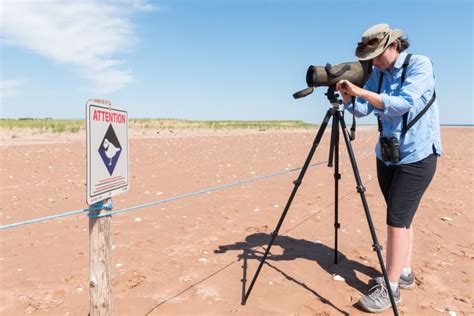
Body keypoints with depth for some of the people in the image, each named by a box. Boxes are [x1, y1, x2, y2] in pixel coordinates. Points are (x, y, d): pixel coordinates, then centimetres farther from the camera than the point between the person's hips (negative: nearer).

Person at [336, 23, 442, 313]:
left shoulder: (420, 64, -12)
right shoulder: (378, 73, 6)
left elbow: (402, 104, -25)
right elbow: (362, 110, -2)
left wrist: (361, 90, -29)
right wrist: (346, 93, -19)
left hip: (417, 156, -6)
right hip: (387, 155, 7)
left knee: (397, 218, -9)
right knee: (402, 217, 13)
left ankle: (391, 287, 0)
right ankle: (405, 273, 26)